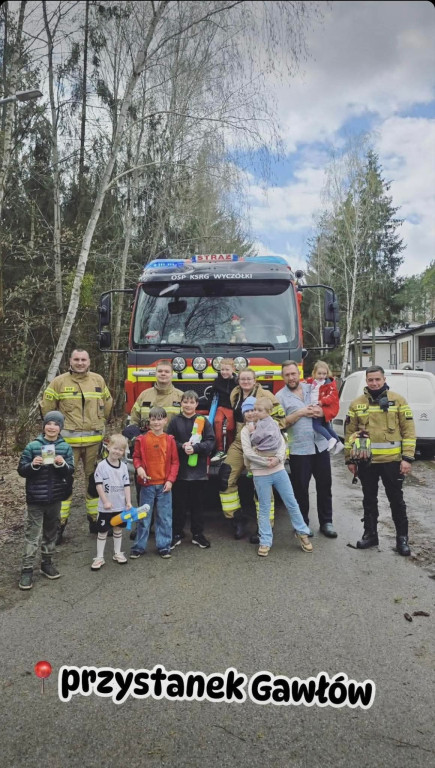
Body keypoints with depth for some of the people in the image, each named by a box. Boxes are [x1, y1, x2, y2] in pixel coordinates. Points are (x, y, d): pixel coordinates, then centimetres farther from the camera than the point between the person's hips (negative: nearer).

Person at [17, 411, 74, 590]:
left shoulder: (65, 447, -1)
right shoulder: (32, 446, -7)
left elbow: (70, 472, -1)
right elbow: (21, 470, -4)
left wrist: (62, 464, -21)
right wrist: (33, 465, -23)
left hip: (55, 498, 3)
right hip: (36, 499, -3)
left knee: (51, 532, 16)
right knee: (32, 535, 1)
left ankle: (47, 562, 31)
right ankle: (27, 569, 9)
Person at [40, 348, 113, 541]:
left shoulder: (98, 380, 6)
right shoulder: (59, 382, -3)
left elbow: (107, 404, 18)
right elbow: (47, 407, 5)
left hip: (94, 440, 3)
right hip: (67, 440, -3)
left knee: (94, 481, 12)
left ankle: (96, 520, 25)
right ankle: (59, 525, 6)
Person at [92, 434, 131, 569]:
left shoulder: (123, 466, 1)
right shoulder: (102, 465, -11)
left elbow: (126, 485, 3)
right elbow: (99, 485, -12)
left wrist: (128, 501, -4)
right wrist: (105, 501, -16)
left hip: (121, 506, 4)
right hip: (105, 507, -4)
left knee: (118, 529, 16)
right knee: (102, 531, 5)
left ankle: (117, 553, 30)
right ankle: (99, 557, 14)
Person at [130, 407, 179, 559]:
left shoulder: (170, 440, -2)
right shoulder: (142, 439, -4)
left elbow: (175, 462, 1)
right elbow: (136, 457, 5)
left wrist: (170, 480, -6)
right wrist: (139, 467, -15)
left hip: (165, 485, 1)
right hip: (147, 484, -1)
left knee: (165, 517, 8)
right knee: (144, 517, 10)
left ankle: (164, 546, 21)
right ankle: (138, 547, 21)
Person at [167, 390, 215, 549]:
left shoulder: (203, 421, 2)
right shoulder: (175, 421, 3)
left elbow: (210, 442, -4)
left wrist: (195, 448, -18)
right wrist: (182, 447, -17)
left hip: (199, 470, 0)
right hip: (180, 469, 0)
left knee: (198, 503, 9)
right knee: (179, 503, 7)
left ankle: (198, 534, 22)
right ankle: (177, 534, 19)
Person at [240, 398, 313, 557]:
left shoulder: (273, 425, 5)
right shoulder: (246, 430, -2)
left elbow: (282, 444, 0)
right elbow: (247, 452, -11)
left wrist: (277, 459, -18)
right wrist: (266, 462, -15)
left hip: (279, 470, 2)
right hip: (260, 474, -2)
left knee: (292, 503, 8)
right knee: (264, 508, 5)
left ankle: (302, 533, 25)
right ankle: (265, 541, 15)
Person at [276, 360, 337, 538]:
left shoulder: (312, 389, 9)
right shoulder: (280, 396, -2)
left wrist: (321, 412, -9)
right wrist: (300, 413, -17)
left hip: (320, 445, 4)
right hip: (299, 449, -4)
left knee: (325, 485, 11)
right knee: (301, 488, 6)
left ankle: (326, 522, 23)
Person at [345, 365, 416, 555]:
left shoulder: (398, 400, -2)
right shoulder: (356, 404, 3)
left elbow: (409, 431, -3)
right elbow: (350, 433, 7)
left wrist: (407, 458, -9)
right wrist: (349, 459, 4)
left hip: (392, 461, -2)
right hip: (366, 462, 2)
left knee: (396, 500, 9)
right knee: (369, 500, 14)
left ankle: (402, 538, 22)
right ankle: (370, 534, 27)